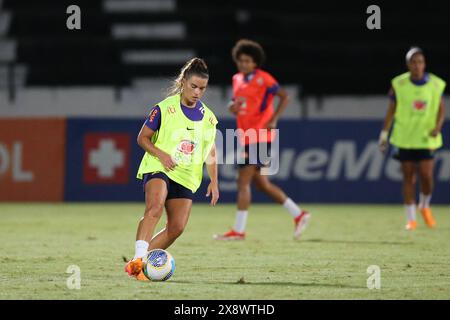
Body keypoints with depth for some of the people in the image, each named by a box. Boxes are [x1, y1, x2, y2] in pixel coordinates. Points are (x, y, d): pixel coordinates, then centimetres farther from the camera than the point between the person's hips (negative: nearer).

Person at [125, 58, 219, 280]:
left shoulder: (208, 117, 10)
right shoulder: (165, 108, -4)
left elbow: (210, 152, 19)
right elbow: (142, 138, 0)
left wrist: (214, 182, 10)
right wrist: (161, 154, -16)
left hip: (187, 177, 6)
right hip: (158, 169, -6)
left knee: (177, 227, -5)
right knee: (155, 208, -31)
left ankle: (144, 261, 7)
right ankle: (138, 259, -42)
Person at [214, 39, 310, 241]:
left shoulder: (263, 79, -9)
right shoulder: (237, 79, 13)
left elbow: (284, 97, -11)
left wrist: (273, 120, -19)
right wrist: (233, 106, -2)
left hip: (259, 137, -9)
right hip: (246, 138, 9)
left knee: (243, 182, -11)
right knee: (261, 183, 12)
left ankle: (238, 230, -8)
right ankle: (298, 215, 21)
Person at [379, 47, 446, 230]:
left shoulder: (436, 84, 0)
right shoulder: (399, 84, -3)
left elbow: (441, 109, 8)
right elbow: (391, 110, 4)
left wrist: (437, 127, -8)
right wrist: (384, 134, 2)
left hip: (426, 139, 0)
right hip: (405, 139, 0)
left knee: (427, 176, -8)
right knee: (409, 178, 2)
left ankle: (424, 207, 22)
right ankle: (411, 219, 10)